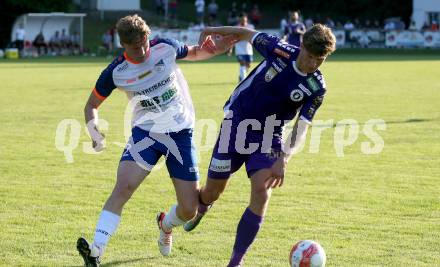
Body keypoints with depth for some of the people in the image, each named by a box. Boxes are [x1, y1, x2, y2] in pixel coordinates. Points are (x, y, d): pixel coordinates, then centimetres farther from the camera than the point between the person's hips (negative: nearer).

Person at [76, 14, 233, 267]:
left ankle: (166, 226, 36)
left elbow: (194, 53, 12)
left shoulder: (165, 47, -9)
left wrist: (213, 49, -10)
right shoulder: (116, 72, -11)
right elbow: (92, 105, 3)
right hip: (145, 131, -1)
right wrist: (94, 130, -17)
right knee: (123, 187, -26)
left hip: (180, 133, 1)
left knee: (189, 210, -1)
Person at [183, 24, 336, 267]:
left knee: (261, 194, -19)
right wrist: (215, 31, 9)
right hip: (237, 123, 0)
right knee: (212, 192, 7)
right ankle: (200, 208, 47)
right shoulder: (280, 50, -17)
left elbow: (301, 129, -21)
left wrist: (283, 160, -35)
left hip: (269, 136, 0)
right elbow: (248, 34, 1)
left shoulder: (316, 88, -16)